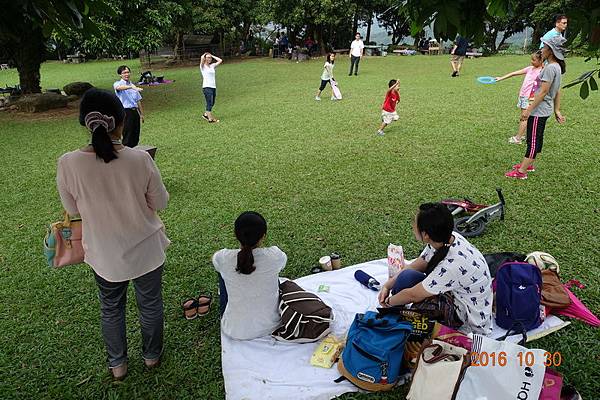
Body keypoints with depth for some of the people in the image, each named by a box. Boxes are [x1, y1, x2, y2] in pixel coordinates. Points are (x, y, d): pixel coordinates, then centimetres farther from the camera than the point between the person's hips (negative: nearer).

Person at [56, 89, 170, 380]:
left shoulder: (68, 164, -20)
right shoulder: (140, 160, -25)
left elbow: (72, 209, -4)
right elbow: (160, 202, -11)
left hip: (104, 253, 2)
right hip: (145, 248, -1)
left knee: (110, 308, 26)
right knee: (150, 304, 23)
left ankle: (117, 364, 45)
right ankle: (151, 355, 46)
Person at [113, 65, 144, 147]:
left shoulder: (133, 85, 18)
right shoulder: (118, 83, -1)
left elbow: (138, 101, 19)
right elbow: (118, 87, -28)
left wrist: (141, 114, 16)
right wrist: (131, 87, -44)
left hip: (135, 112, 6)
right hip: (126, 112, -6)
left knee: (136, 135, 9)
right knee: (127, 137, -6)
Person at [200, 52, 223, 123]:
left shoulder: (212, 66, 16)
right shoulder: (203, 66, 0)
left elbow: (220, 60, 15)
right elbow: (202, 58, -19)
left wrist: (212, 56, 15)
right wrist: (204, 54, 2)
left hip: (213, 87, 7)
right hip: (207, 87, -7)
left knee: (212, 103, 12)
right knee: (209, 103, -9)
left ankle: (205, 114, 29)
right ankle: (210, 118, -6)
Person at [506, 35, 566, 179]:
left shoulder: (550, 68, -19)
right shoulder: (557, 67, 12)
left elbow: (543, 92, -22)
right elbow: (557, 92, 16)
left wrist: (528, 110, -21)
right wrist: (557, 111, 19)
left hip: (539, 111, -10)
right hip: (545, 110, 10)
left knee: (533, 141, -5)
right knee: (536, 139, 18)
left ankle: (521, 172, 1)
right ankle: (528, 164, 31)